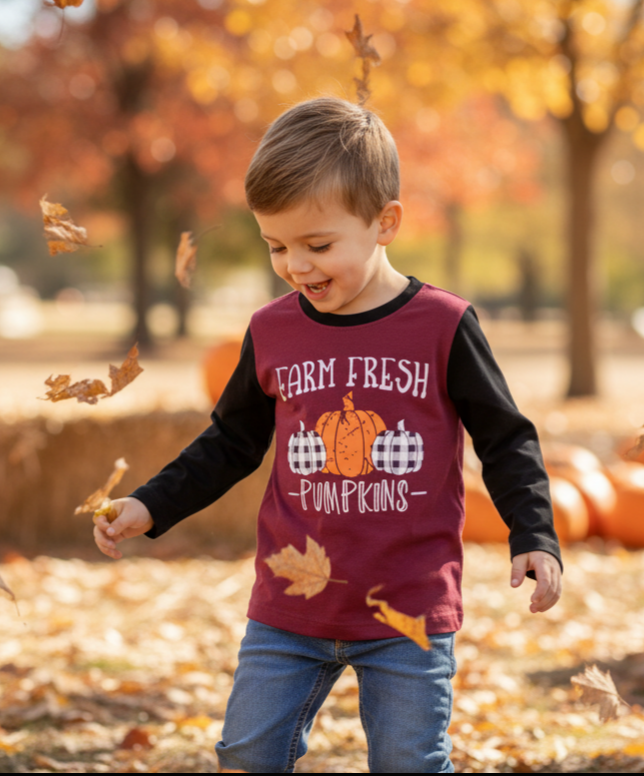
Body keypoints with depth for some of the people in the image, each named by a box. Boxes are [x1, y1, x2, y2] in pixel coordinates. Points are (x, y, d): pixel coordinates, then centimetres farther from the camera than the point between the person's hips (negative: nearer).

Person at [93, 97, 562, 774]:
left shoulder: (443, 326, -7)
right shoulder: (272, 332, 3)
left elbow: (506, 442, 1)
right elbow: (231, 444, 16)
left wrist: (534, 536, -11)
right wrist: (150, 507, 7)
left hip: (410, 614, -3)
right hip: (288, 613, 3)